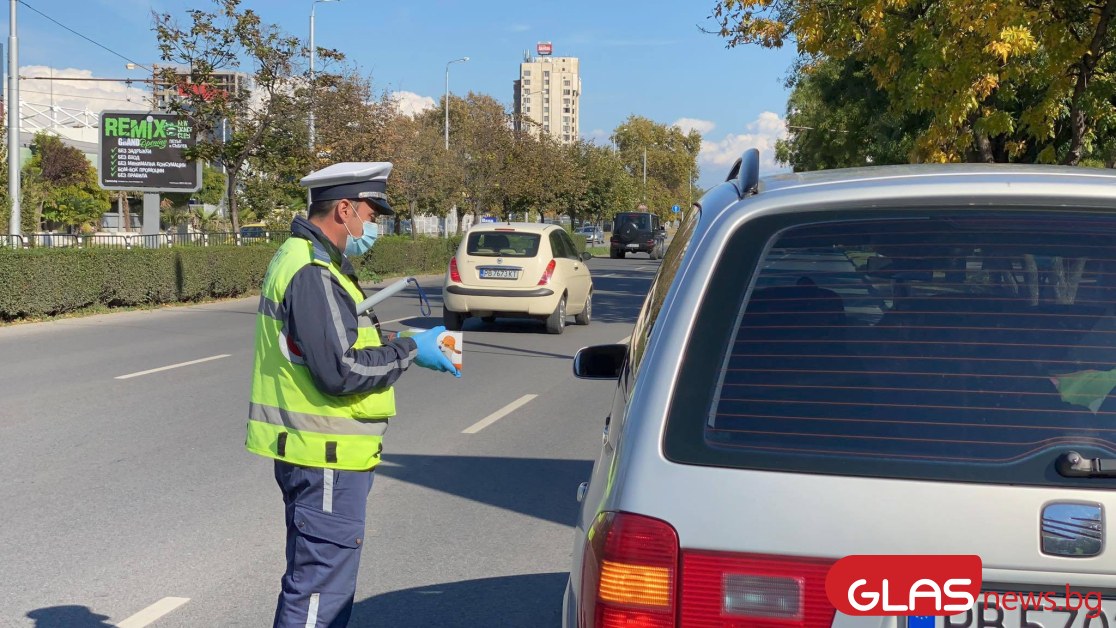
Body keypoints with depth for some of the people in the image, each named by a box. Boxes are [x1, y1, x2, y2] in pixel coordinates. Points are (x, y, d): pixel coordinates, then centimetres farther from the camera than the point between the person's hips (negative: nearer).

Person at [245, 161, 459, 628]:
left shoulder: (305, 260, 15)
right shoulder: (312, 274, -20)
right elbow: (342, 372, -24)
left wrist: (399, 344, 5)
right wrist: (409, 351, -13)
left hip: (317, 450, 11)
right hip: (325, 455, -11)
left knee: (316, 576, 21)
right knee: (321, 586, -4)